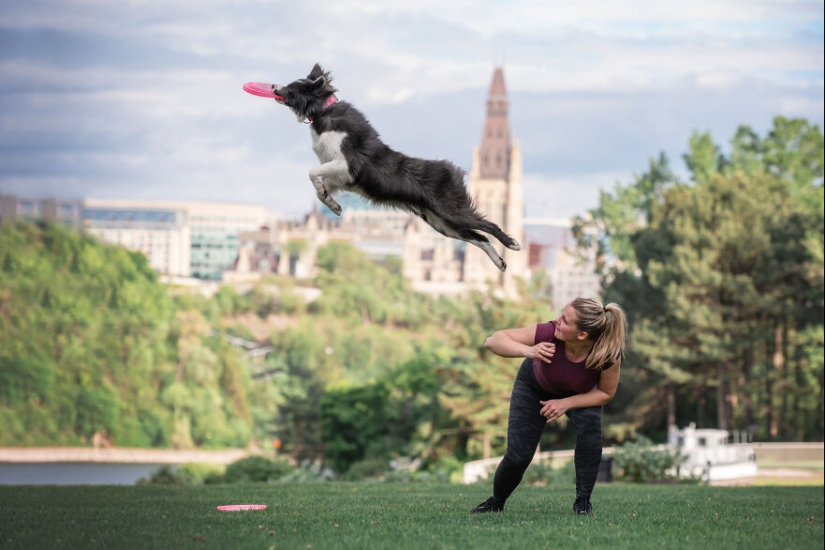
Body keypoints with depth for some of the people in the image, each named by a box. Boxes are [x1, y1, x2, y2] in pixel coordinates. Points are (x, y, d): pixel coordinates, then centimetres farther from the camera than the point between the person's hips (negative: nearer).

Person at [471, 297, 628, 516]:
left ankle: (583, 501, -11)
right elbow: (493, 341, -35)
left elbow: (606, 393, -19)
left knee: (590, 424, -30)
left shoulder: (608, 354, -39)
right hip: (534, 387, 0)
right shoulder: (548, 333, -41)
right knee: (517, 455, -5)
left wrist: (566, 403, -31)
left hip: (580, 393, 0)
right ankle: (496, 502, 29)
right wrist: (527, 351, -54)